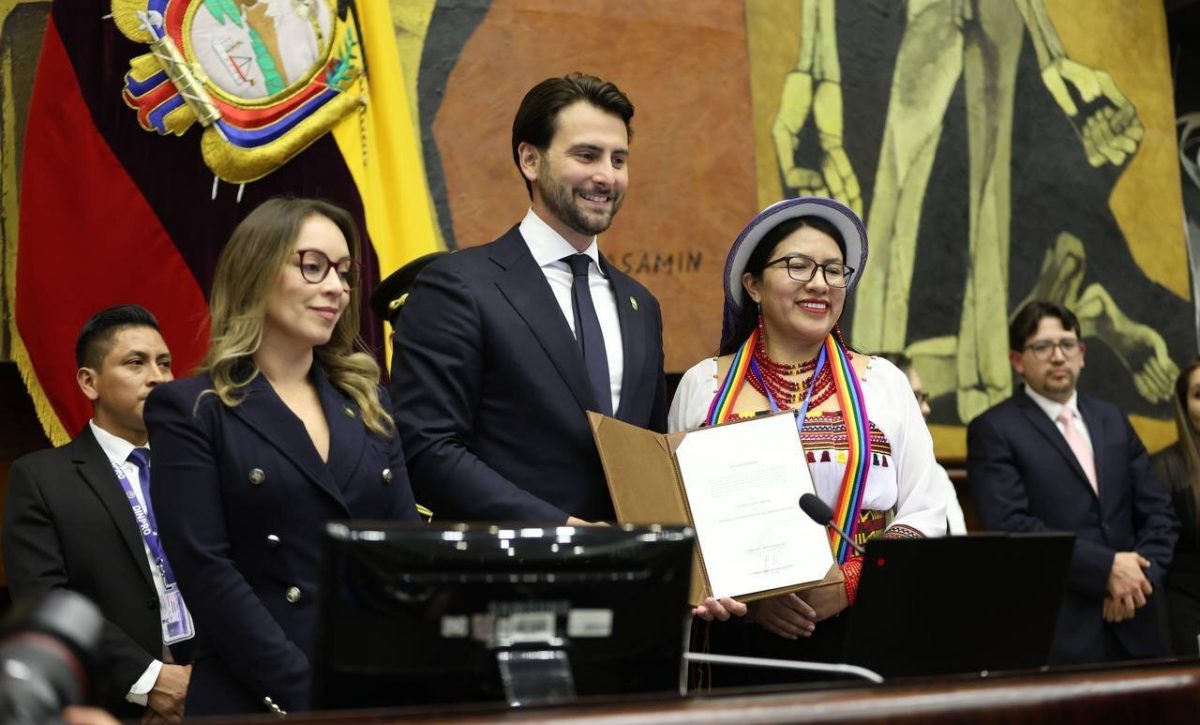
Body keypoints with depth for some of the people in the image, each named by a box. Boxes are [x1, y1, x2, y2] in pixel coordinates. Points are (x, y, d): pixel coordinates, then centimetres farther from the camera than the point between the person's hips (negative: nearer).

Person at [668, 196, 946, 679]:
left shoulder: (881, 382, 8)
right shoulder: (702, 386, 7)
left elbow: (924, 515, 4)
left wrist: (851, 581, -12)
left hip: (860, 635, 0)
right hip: (737, 641, 0)